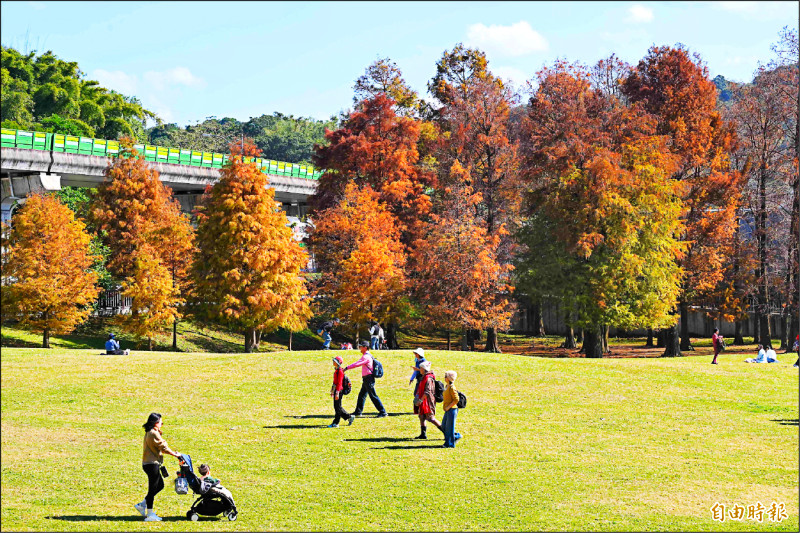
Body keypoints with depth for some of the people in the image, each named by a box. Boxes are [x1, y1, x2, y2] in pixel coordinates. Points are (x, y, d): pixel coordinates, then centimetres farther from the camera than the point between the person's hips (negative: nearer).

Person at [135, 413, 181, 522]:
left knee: (160, 485, 18)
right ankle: (150, 514, 1)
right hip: (152, 464, -10)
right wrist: (175, 455, -5)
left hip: (148, 463, 10)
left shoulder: (148, 433, 15)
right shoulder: (154, 433, -17)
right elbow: (163, 447, -15)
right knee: (152, 488, -4)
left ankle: (142, 505, 20)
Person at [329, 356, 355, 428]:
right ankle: (349, 417, 20)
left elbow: (339, 383, -20)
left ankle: (336, 423, -1)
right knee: (337, 407, 13)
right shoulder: (336, 370, 15)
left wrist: (337, 393, -24)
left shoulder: (340, 371, -15)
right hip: (336, 390, 10)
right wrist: (332, 392, 24)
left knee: (337, 407, -4)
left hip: (339, 391, -10)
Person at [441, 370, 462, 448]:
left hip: (452, 410, -10)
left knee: (449, 427, -2)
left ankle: (450, 443, 6)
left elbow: (456, 400, -22)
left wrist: (448, 407, -18)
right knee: (444, 426, 15)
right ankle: (456, 436, 25)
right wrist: (444, 405, 15)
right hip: (447, 410, 10)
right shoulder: (447, 386, 11)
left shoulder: (452, 388, -18)